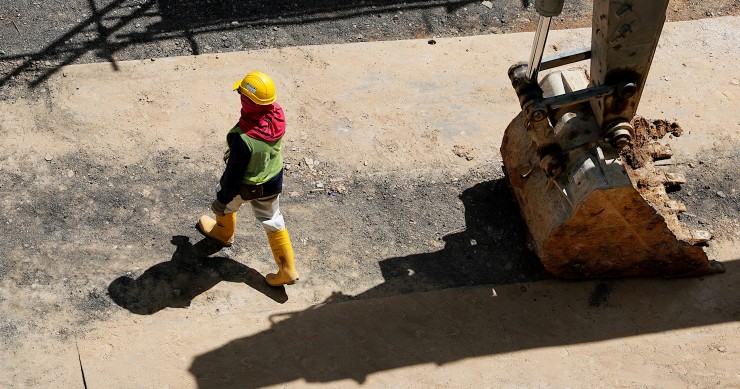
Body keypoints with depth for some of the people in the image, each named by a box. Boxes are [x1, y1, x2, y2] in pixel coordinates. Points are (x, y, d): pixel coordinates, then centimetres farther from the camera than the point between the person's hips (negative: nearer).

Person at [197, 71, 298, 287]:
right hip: (274, 180, 5)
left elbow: (234, 172, -27)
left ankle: (224, 232, 61)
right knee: (272, 220, 24)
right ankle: (287, 270, 31)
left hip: (246, 187, -5)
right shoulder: (277, 114, -22)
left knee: (224, 200, 30)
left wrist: (223, 198, -8)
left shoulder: (242, 138, -41)